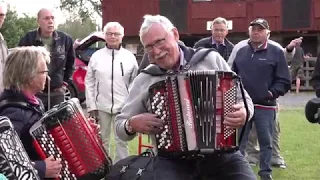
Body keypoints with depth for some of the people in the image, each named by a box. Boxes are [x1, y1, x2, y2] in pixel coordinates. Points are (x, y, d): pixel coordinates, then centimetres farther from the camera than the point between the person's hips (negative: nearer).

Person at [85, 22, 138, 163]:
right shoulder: (96, 56, 3)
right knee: (102, 140, 12)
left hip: (123, 107, -1)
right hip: (101, 106, 1)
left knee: (122, 140, 7)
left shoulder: (129, 57, 1)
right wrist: (91, 105, -2)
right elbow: (89, 82, 3)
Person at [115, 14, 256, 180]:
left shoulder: (211, 60, 4)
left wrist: (244, 113, -12)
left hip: (221, 153, 0)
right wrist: (132, 124, -9)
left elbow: (244, 99, 11)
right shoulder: (143, 80, 6)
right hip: (171, 160, 0)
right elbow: (120, 126, 14)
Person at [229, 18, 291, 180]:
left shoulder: (276, 52, 0)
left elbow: (284, 81, -2)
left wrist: (272, 93, -14)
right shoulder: (241, 52, 11)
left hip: (265, 106, -3)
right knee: (238, 142, 8)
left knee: (266, 142, 6)